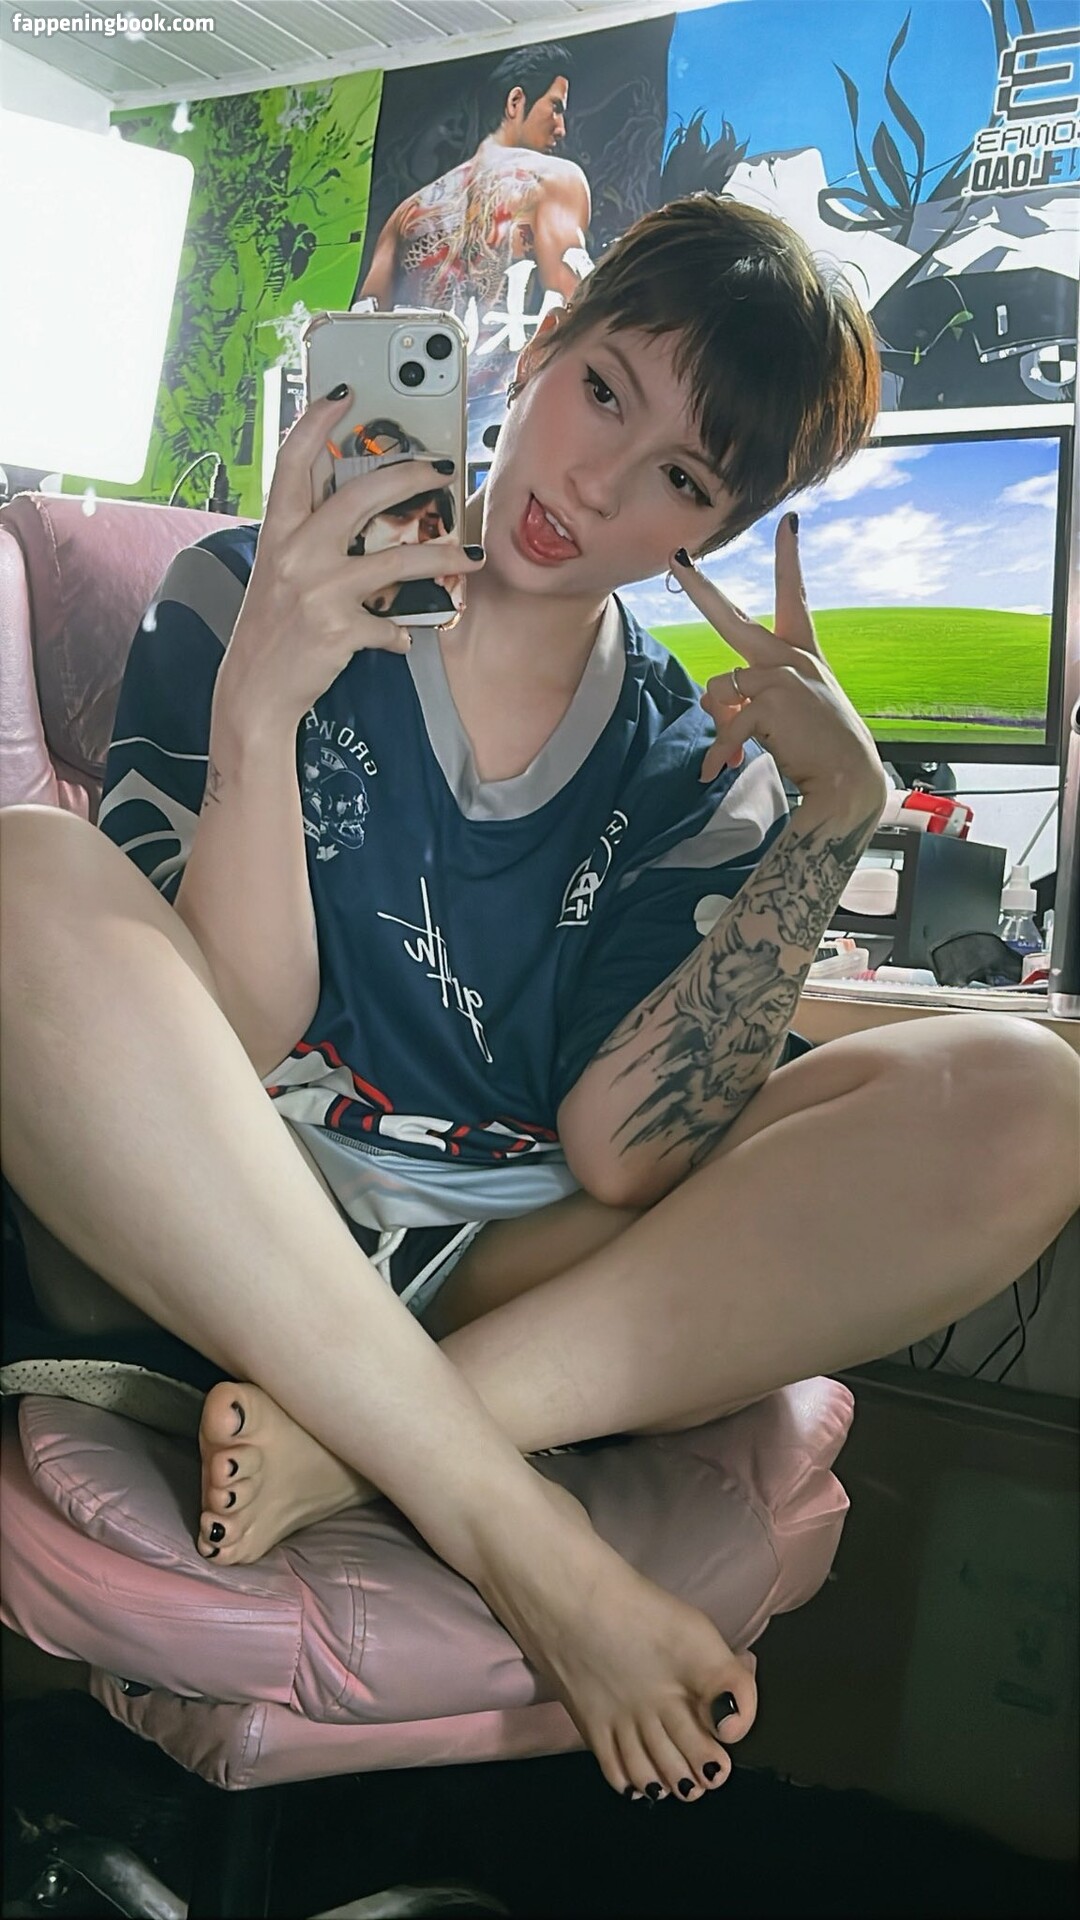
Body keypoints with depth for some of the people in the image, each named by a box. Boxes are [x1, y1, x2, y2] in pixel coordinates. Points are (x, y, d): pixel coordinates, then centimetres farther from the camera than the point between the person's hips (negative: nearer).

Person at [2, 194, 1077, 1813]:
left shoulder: (693, 766, 4)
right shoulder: (248, 601, -1)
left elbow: (618, 1155, -11)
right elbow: (233, 1049, -12)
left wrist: (837, 812, -15)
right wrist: (258, 707, -25)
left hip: (521, 1281, 2)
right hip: (212, 1240, -1)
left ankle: (349, 1452, -25)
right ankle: (530, 1541, -27)